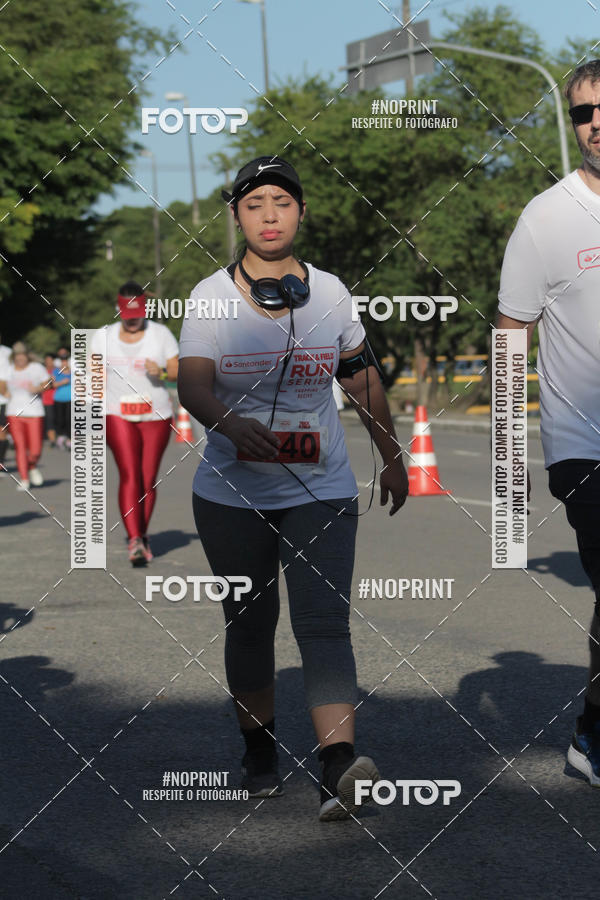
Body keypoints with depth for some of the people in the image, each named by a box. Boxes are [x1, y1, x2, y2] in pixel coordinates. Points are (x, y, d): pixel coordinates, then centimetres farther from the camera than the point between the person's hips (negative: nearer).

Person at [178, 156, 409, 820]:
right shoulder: (211, 296, -2)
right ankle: (259, 751, 26)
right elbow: (191, 384, -15)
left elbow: (362, 379, 16)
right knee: (248, 623, 10)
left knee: (323, 622, -13)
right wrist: (231, 422, -36)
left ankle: (339, 768, -24)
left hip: (320, 489, 0)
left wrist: (392, 458, 22)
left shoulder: (329, 292, 4)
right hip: (231, 492, 0)